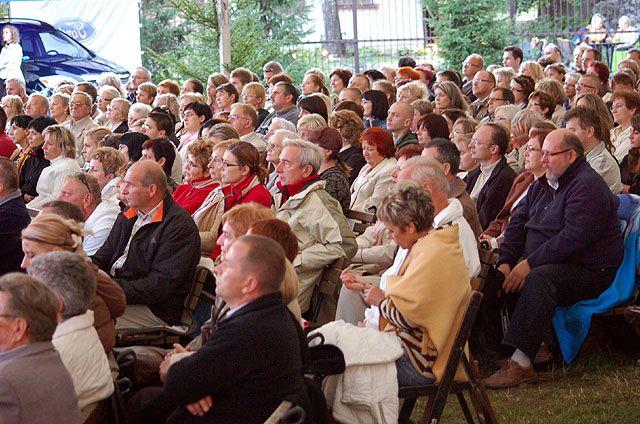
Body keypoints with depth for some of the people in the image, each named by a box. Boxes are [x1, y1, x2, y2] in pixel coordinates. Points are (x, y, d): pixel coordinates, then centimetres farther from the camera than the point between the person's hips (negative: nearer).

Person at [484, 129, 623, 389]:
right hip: (541, 264, 9)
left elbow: (573, 239, -25)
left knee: (539, 279, -36)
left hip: (589, 271, -9)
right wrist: (506, 262, -5)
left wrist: (529, 265, -25)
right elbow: (517, 223, 12)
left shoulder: (588, 186, -14)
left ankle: (521, 363, -43)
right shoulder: (543, 185, 16)